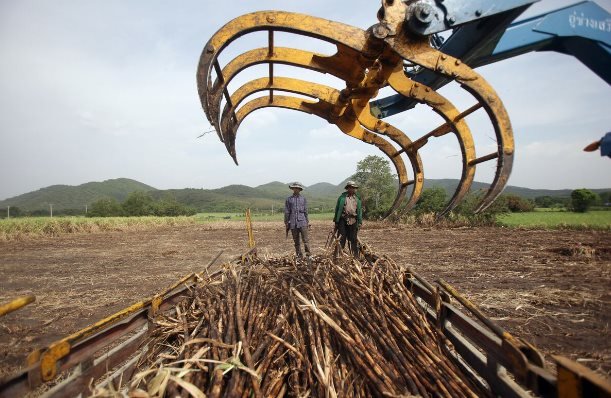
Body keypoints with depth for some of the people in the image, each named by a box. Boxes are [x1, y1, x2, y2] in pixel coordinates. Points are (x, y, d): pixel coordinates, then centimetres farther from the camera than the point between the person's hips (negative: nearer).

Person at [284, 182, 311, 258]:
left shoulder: (303, 199, 10)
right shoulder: (289, 199, 7)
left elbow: (306, 211, 13)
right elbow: (286, 212, 8)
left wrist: (307, 222, 10)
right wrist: (286, 223, 5)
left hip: (302, 222, 0)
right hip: (293, 223, 0)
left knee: (305, 239, -8)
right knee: (296, 240, 5)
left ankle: (308, 253, -7)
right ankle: (299, 255, 12)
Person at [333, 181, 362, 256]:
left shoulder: (357, 198, 11)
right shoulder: (342, 197, 1)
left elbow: (360, 210, 13)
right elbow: (337, 209, 2)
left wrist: (360, 222, 6)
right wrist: (336, 221, -1)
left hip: (353, 221, 3)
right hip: (343, 220, -3)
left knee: (353, 239, 8)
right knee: (342, 239, -1)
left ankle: (355, 255, 16)